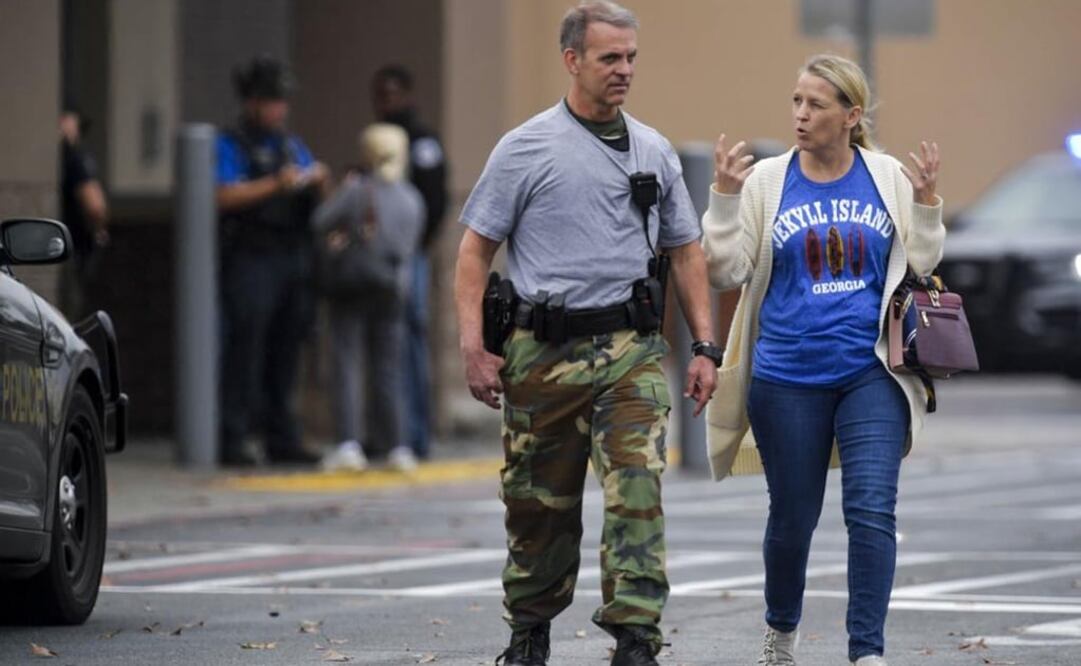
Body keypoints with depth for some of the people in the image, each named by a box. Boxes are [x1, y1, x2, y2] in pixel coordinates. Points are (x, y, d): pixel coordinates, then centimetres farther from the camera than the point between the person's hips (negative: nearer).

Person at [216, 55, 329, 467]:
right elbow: (226, 196, -13)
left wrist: (318, 183, -3)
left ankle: (283, 440, 11)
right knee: (244, 352, -10)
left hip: (293, 260, 6)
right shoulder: (230, 146, 1)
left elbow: (317, 203, 19)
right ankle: (231, 440, -9)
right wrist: (275, 185, -19)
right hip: (251, 260, -6)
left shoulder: (293, 146, 21)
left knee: (284, 355, 7)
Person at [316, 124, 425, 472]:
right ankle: (396, 446, 12)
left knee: (347, 365, -4)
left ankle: (348, 443, -15)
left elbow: (320, 222, -8)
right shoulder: (412, 199, 3)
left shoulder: (358, 192, -12)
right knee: (387, 369, 12)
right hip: (393, 290, 4)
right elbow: (409, 245, 11)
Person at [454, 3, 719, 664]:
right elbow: (476, 248, 1)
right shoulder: (526, 148, 0)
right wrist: (474, 347, -7)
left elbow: (686, 251, 17)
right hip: (546, 351, -2)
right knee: (540, 502, 8)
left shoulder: (654, 151, 11)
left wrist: (706, 347, 10)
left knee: (638, 490, -14)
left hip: (633, 348, 2)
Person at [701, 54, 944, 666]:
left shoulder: (889, 179, 3)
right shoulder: (765, 180, 0)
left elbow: (922, 266, 7)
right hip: (788, 379, 0)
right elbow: (727, 271, -1)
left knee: (873, 511, -13)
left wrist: (926, 201, -7)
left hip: (871, 375, 0)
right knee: (793, 518, 11)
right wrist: (725, 196, -12)